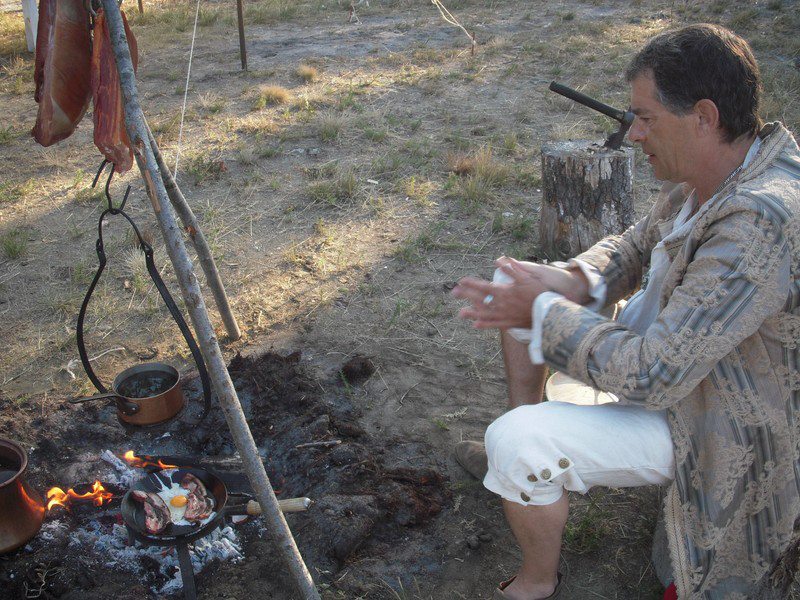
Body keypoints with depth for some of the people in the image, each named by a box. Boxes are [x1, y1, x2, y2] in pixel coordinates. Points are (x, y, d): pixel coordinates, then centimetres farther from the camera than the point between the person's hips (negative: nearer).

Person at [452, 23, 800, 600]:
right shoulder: (709, 171, -6)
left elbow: (653, 376, -36)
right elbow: (636, 247, 8)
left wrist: (543, 312, -24)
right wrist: (574, 283, -13)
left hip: (706, 418, -9)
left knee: (515, 444, -26)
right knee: (516, 288, 9)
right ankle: (518, 456, 23)